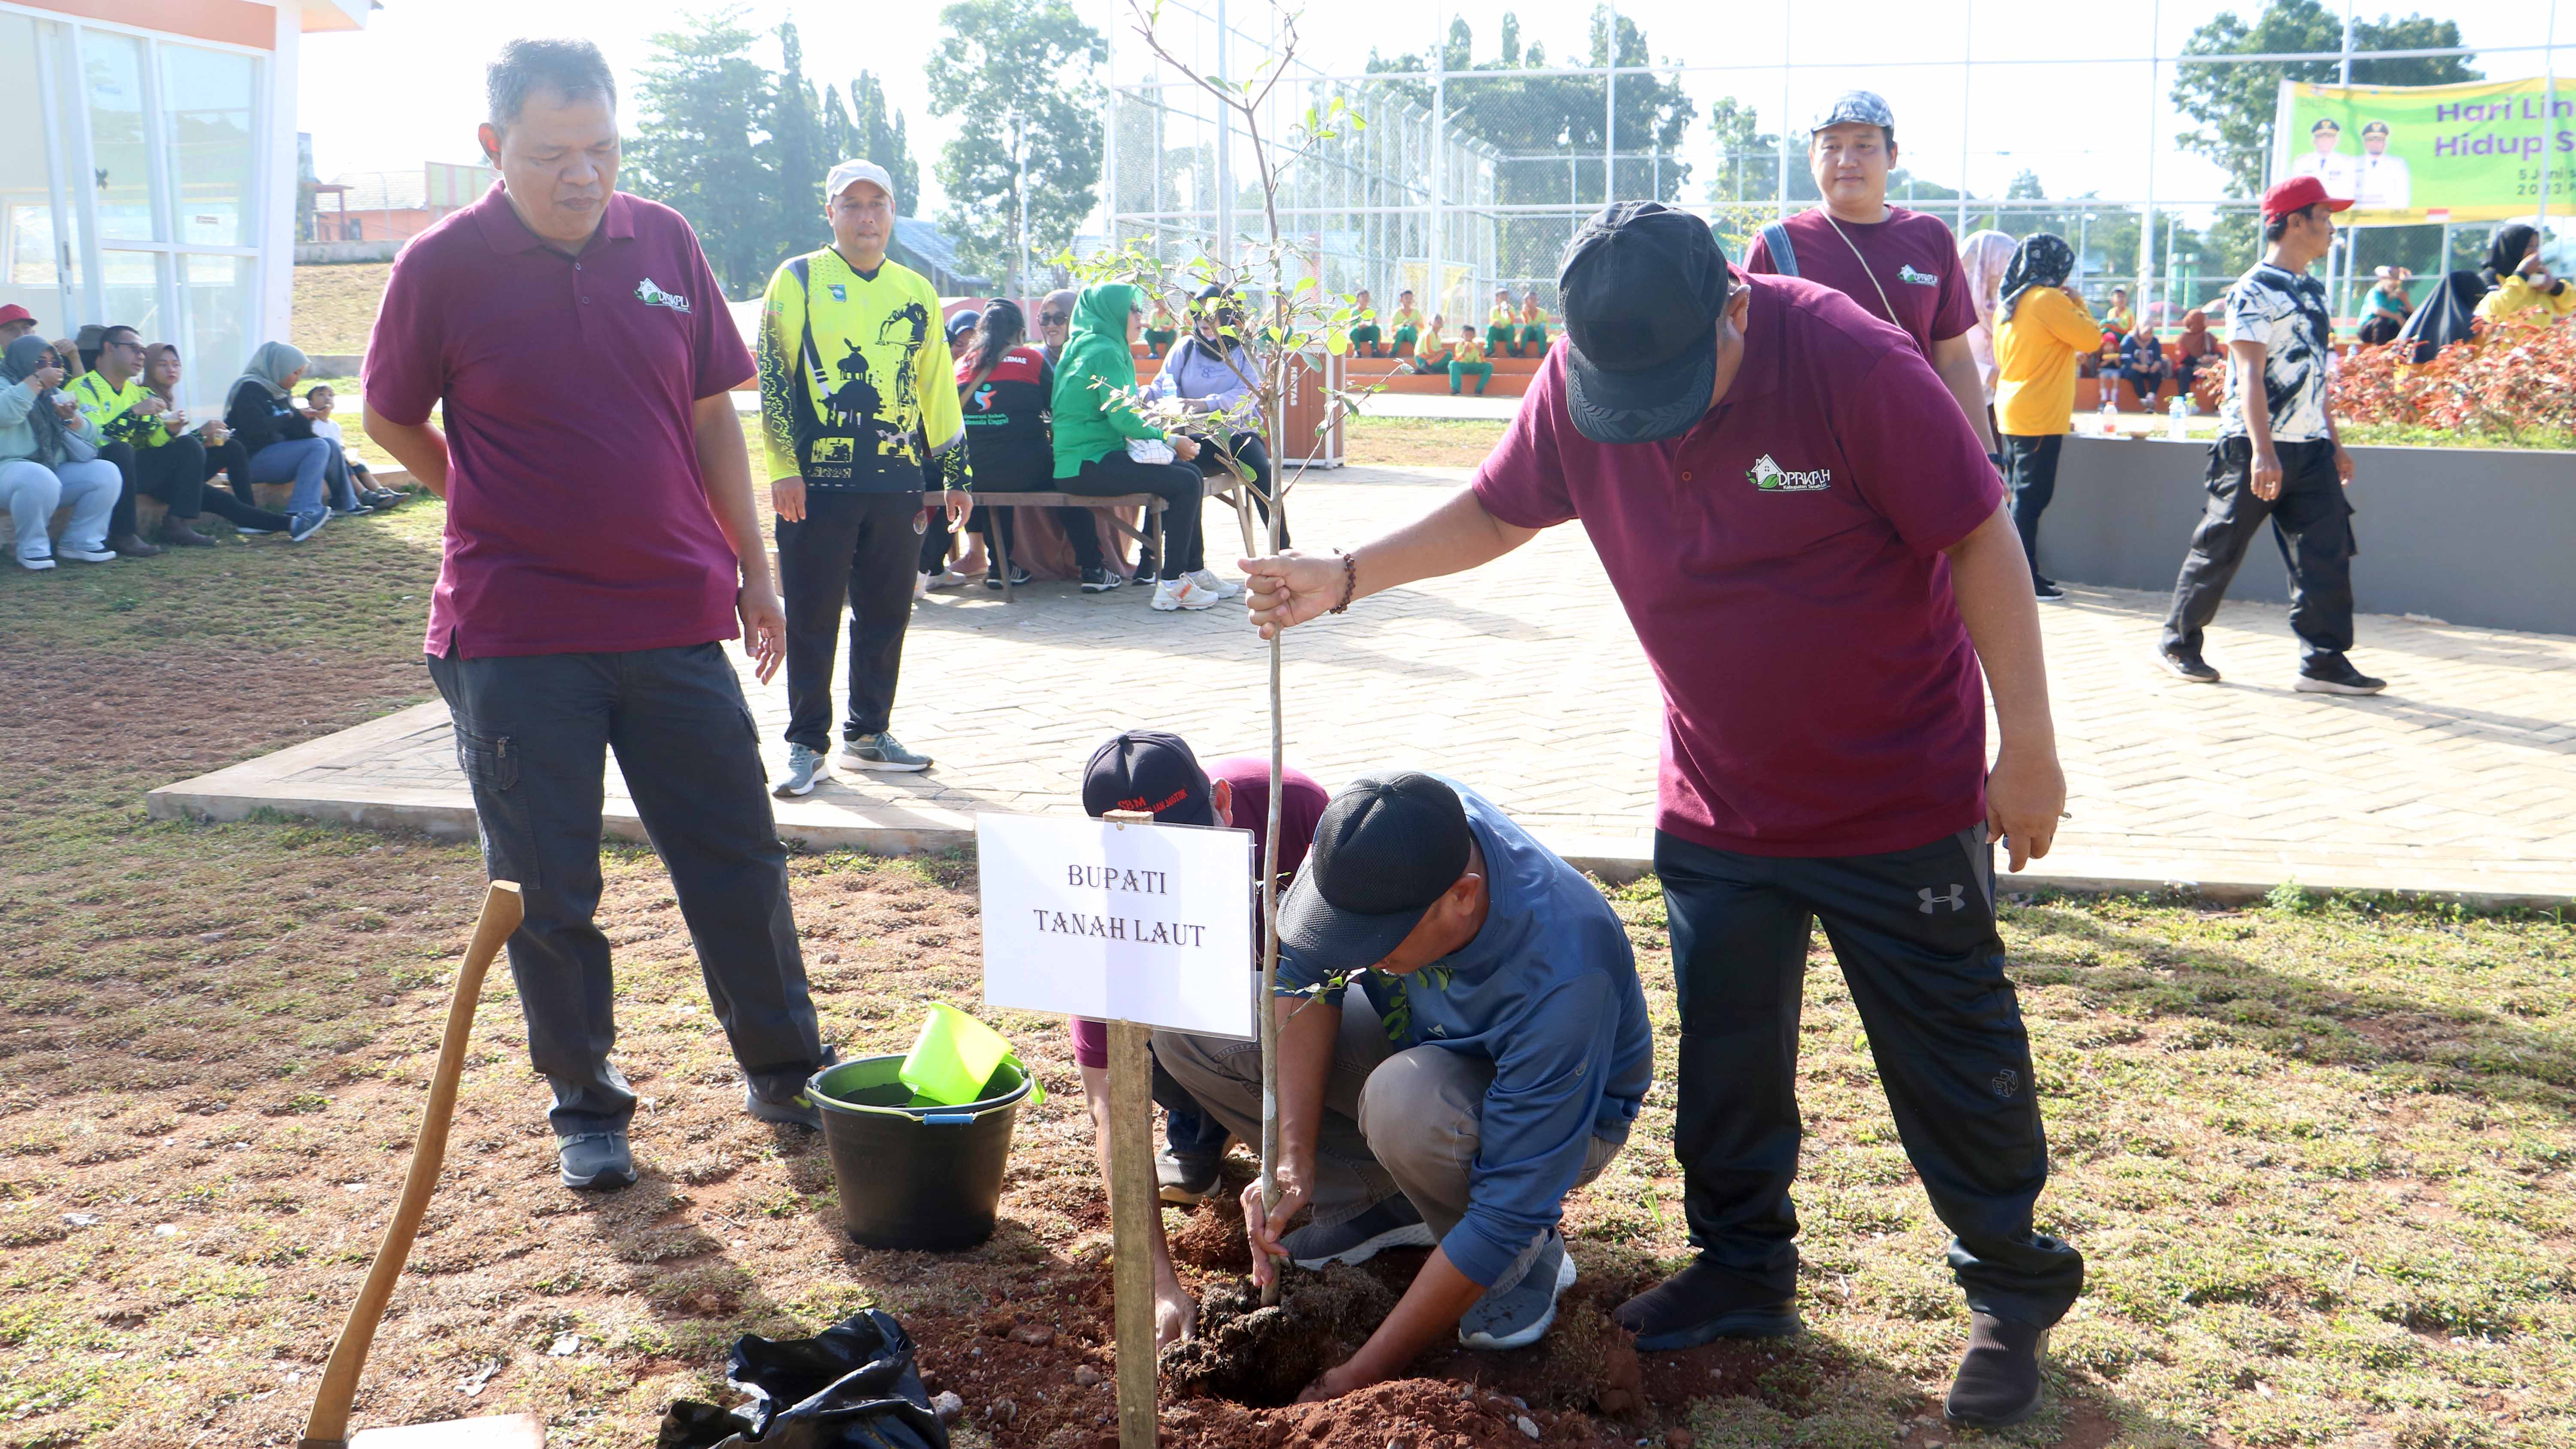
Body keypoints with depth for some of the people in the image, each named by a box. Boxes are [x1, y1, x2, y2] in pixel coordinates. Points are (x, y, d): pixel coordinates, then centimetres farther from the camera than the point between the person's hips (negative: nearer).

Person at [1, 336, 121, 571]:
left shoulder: (55, 395, 21)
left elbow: (89, 439, 17)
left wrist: (72, 418, -4)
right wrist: (37, 381, -20)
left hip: (56, 472, 7)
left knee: (106, 473, -13)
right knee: (40, 479, -40)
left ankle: (80, 542, -6)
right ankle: (32, 549, -20)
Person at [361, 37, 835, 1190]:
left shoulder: (663, 242, 2)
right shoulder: (443, 265, -6)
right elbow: (389, 420, 8)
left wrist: (753, 566, 8)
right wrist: (499, 515, 9)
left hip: (674, 618, 3)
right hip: (516, 633, -2)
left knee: (737, 856, 8)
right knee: (547, 889, 5)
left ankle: (785, 1070, 26)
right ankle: (585, 1107, 23)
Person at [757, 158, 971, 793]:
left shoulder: (916, 292, 15)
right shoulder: (797, 280, 3)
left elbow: (938, 388, 18)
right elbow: (772, 376, -3)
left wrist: (956, 473, 15)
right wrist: (783, 468, -10)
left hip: (898, 481, 4)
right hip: (818, 481, -4)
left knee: (886, 614, 8)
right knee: (813, 616, 0)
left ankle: (869, 733, 21)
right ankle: (807, 743, 10)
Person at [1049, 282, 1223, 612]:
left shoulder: (1093, 347, 20)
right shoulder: (1105, 352, -12)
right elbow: (1123, 419, -18)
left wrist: (1164, 436, 9)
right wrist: (1170, 440, -5)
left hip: (1084, 460, 10)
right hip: (1086, 467, -10)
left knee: (1189, 472, 9)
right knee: (1185, 482, -19)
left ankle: (1194, 571, 13)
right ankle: (1171, 585, -18)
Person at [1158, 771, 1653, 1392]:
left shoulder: (1560, 983, -41)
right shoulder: (1375, 832, -29)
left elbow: (1504, 1218, -35)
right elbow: (1303, 967, -13)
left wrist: (1360, 1378, -31)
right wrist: (1293, 1155, -26)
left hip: (1561, 1115, -5)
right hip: (1416, 1036, 5)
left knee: (1405, 1100, -41)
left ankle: (1529, 1259, -9)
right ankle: (1378, 1199, 2)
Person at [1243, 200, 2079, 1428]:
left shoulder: (1850, 362, -23)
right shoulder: (1574, 386, -9)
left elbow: (1981, 542, -17)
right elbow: (1495, 511, 9)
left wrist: (2030, 750, -15)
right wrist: (1344, 576, -4)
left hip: (1899, 799, -4)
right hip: (1719, 804, 5)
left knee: (1952, 1055, 6)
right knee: (1723, 1051, 14)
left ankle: (2014, 1291, 26)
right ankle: (1743, 1268, 34)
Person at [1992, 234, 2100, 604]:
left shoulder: (2009, 303, 12)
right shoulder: (2049, 300, -14)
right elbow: (2090, 338, -9)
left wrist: (2068, 357, 26)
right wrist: (2078, 303, 3)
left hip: (2011, 414, 9)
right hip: (2039, 418, -9)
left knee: (2021, 493, 13)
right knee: (2031, 496, -6)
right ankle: (2025, 579, -5)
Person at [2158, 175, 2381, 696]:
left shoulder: (2312, 291, 15)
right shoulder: (2254, 291, -11)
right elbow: (2251, 375, -18)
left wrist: (2334, 443, 20)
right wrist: (2263, 451, -25)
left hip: (2309, 448, 8)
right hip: (2254, 445, -7)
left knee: (2326, 552, -1)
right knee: (2220, 549, 2)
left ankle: (2324, 660, 1)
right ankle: (2179, 642, 16)